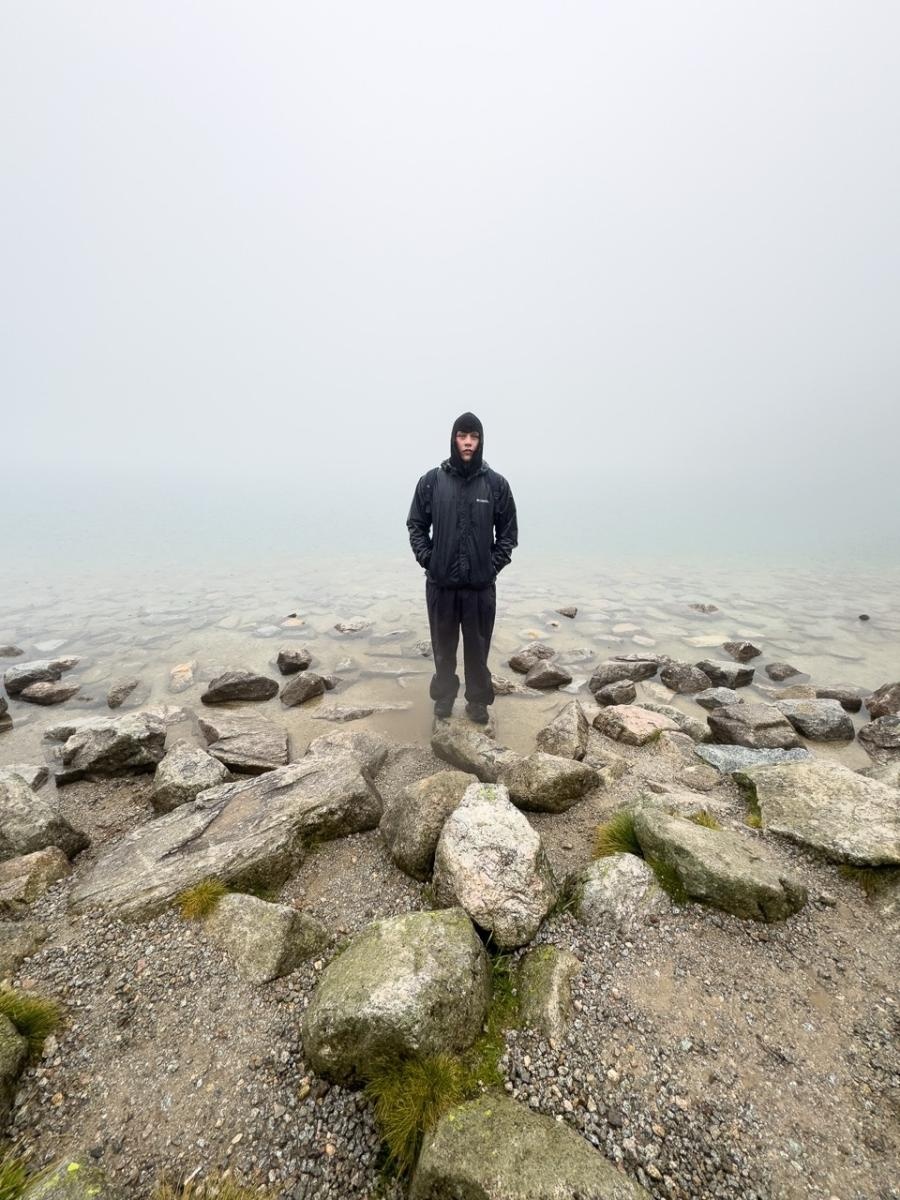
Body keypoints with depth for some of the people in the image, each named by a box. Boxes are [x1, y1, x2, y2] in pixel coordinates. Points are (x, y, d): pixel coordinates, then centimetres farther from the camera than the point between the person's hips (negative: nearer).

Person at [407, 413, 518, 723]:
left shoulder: (496, 484, -1)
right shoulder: (431, 481, -1)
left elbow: (508, 531, 5)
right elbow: (416, 525, 6)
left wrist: (494, 564, -3)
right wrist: (426, 559, -3)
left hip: (481, 584, 0)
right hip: (440, 583, 1)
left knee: (478, 648, 11)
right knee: (443, 647, 14)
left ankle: (478, 701, 29)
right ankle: (443, 696, 33)